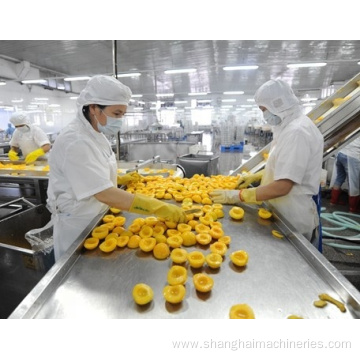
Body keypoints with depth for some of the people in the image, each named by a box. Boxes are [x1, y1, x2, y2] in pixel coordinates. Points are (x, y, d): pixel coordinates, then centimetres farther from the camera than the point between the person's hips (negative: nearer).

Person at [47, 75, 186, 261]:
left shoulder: (95, 134, 3)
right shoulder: (75, 142, -28)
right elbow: (104, 194, -37)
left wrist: (119, 179, 4)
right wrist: (159, 208, -39)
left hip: (95, 218, 9)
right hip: (78, 225, -9)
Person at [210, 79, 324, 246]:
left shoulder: (297, 132, -25)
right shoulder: (291, 126, 7)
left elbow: (282, 187, -29)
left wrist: (237, 196, -24)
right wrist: (257, 176, 6)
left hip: (294, 221, -9)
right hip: (287, 213, 9)